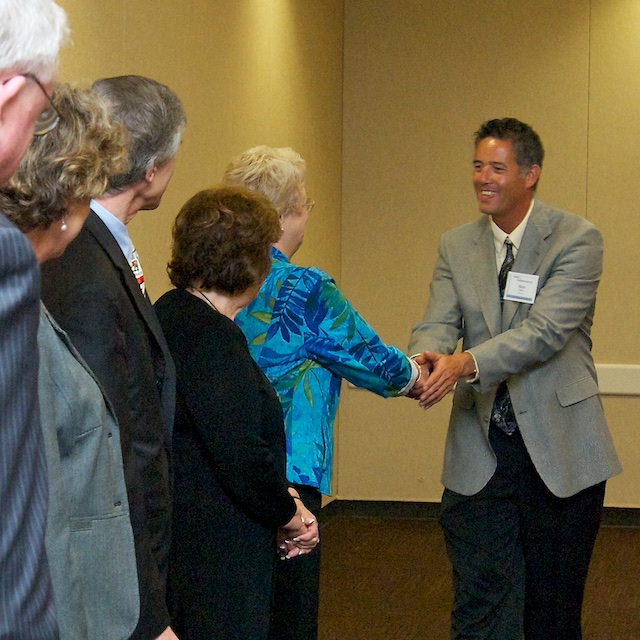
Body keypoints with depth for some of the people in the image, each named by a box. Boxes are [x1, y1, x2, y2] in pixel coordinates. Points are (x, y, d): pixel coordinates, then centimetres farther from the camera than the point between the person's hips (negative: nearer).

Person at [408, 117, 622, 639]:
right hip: (480, 452, 3)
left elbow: (547, 331, -20)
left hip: (559, 451, -3)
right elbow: (439, 324, -4)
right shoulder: (456, 247, 8)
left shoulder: (577, 239, -7)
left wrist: (467, 363, -34)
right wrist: (422, 361, -29)